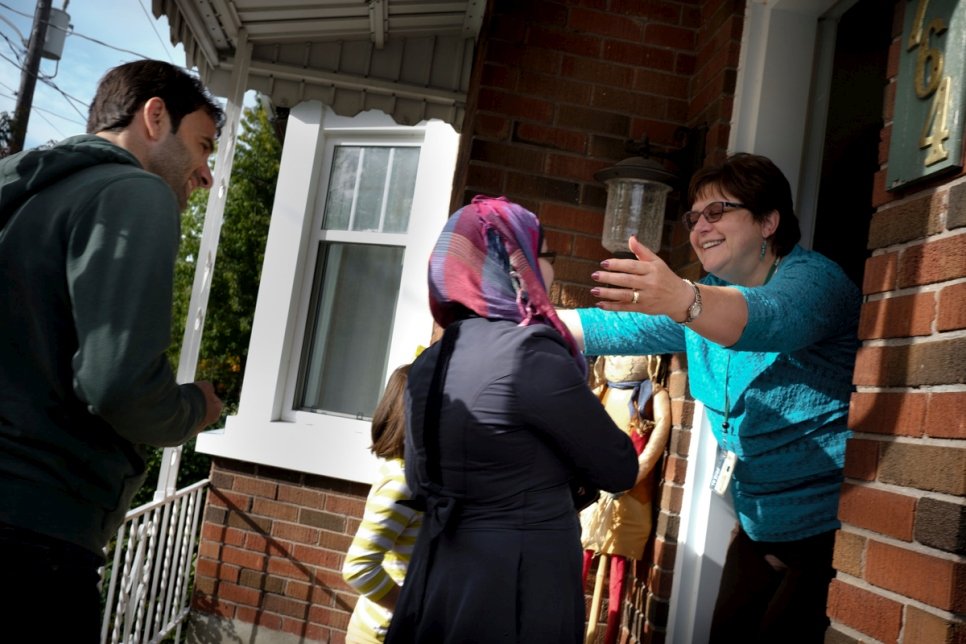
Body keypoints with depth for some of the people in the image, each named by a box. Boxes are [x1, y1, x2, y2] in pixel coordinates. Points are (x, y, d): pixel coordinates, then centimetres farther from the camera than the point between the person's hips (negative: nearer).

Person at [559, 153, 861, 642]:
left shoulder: (815, 280, -16)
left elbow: (771, 318, -38)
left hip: (829, 528, -7)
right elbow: (614, 328, 3)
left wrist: (681, 299, -57)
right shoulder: (706, 300, 8)